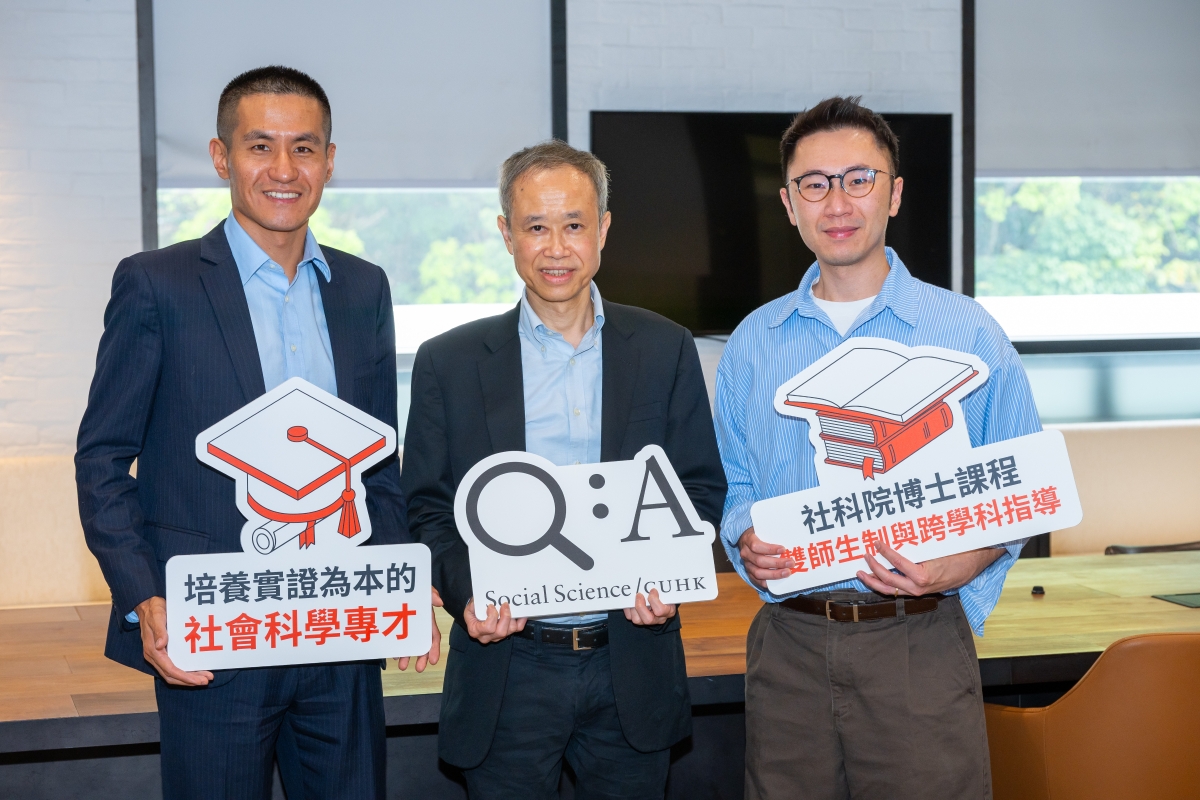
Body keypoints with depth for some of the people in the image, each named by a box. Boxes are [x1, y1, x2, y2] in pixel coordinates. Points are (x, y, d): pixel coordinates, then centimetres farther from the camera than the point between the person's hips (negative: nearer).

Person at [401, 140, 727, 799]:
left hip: (633, 664, 1)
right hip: (506, 671, -1)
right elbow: (426, 508, 3)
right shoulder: (449, 363, 2)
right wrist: (466, 592, -15)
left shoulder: (665, 350, 5)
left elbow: (702, 488, 6)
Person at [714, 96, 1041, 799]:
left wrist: (959, 565, -17)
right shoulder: (751, 345, 9)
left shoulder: (968, 333, 0)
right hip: (788, 642, 3)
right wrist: (747, 540, -5)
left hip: (919, 642, -2)